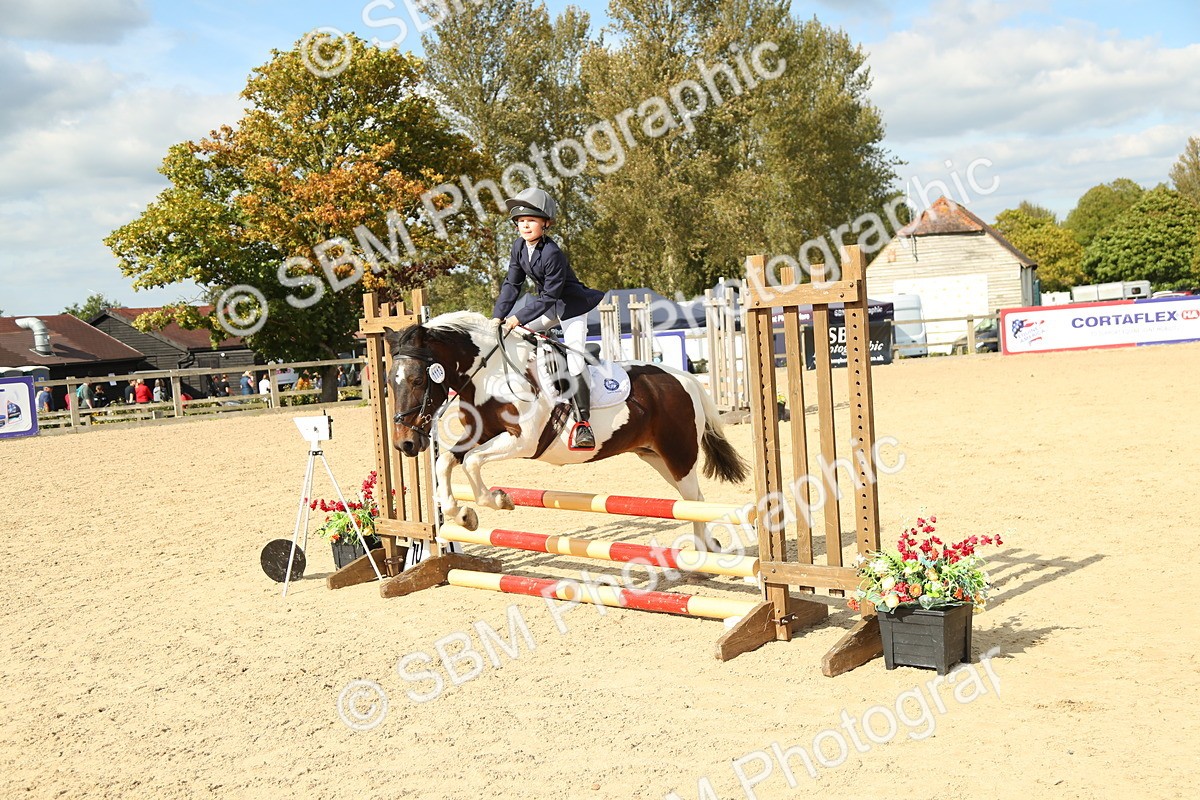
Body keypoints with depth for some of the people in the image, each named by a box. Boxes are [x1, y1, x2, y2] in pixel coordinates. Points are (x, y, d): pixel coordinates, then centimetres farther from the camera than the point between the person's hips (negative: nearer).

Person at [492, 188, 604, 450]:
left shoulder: (552, 253, -27)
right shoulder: (519, 247, -3)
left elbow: (549, 296, -26)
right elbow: (512, 284, 1)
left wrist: (519, 318, -26)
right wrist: (498, 316, -9)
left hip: (572, 305, -9)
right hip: (550, 307, 9)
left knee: (574, 358, -17)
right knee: (515, 334, 5)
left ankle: (583, 422, -17)